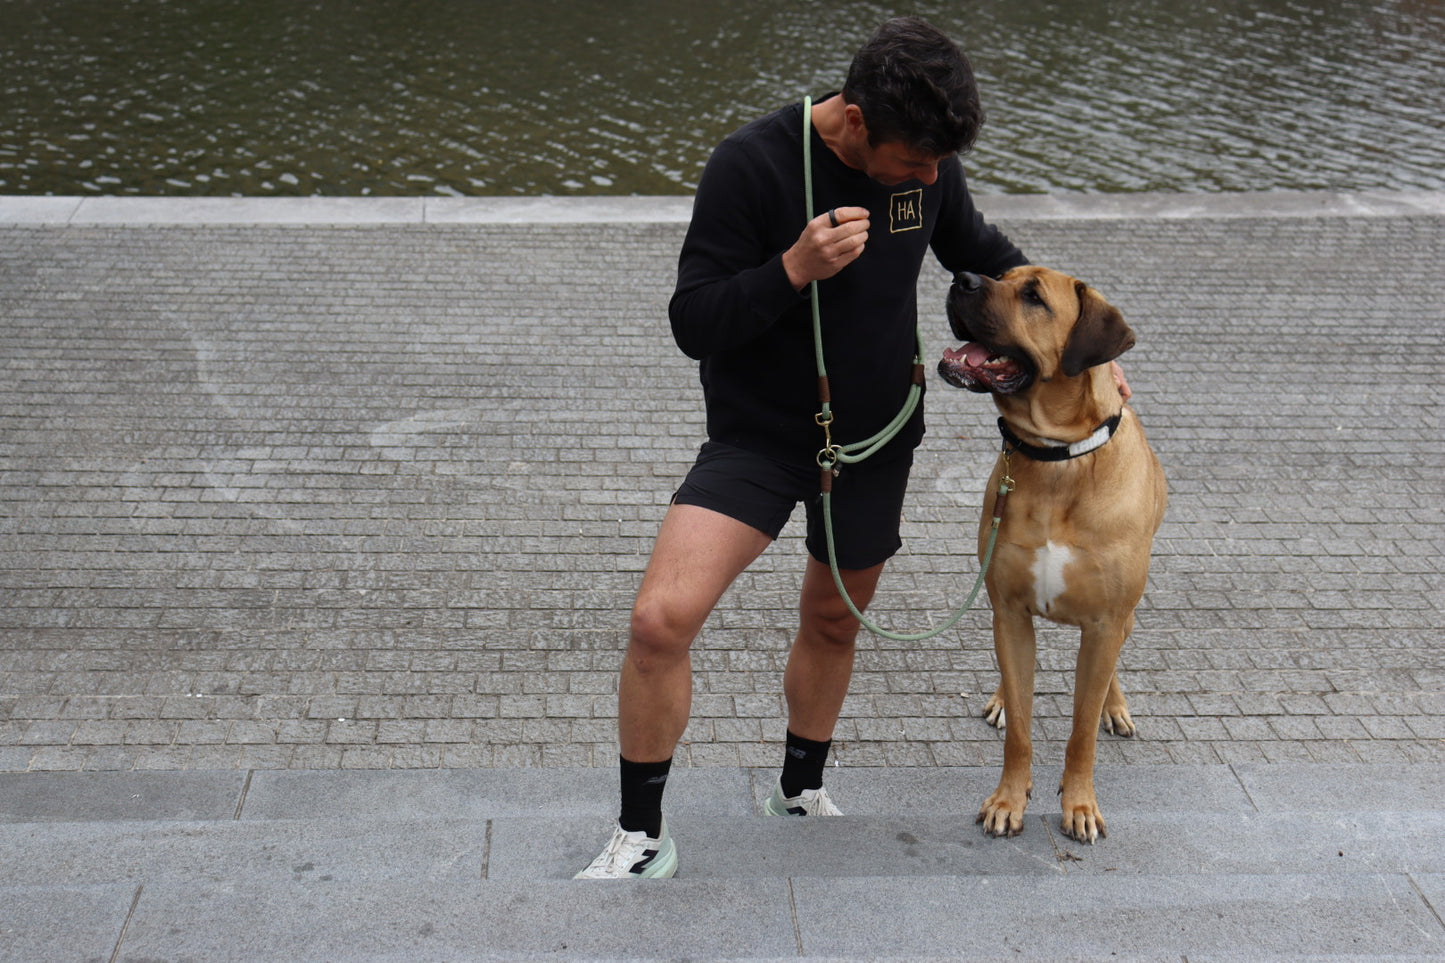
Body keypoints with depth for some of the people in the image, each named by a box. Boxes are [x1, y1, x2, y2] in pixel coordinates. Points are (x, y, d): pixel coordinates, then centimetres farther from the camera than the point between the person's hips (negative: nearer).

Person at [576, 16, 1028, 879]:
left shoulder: (928, 160, -7)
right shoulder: (751, 165, -22)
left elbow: (976, 247, 14)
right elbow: (693, 324, -20)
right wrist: (794, 268, -35)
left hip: (877, 440, 4)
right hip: (758, 440, -4)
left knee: (834, 622, 19)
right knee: (662, 619, -20)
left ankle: (802, 794, 45)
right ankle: (643, 836, 0)